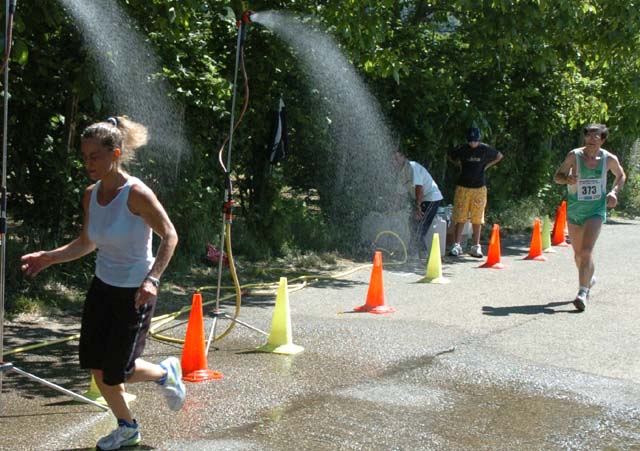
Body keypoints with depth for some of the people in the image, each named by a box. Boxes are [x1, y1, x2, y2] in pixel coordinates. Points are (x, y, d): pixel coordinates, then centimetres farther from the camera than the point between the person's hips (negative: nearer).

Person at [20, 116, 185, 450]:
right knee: (95, 366, 8)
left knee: (117, 373, -2)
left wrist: (152, 279, -28)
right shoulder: (91, 195, -1)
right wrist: (48, 257, -4)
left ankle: (166, 373, 30)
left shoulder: (136, 194, -21)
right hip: (102, 287, 7)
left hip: (135, 293, -6)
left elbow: (170, 236, -16)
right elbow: (86, 244, 11)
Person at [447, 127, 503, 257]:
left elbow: (499, 156, 16)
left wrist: (486, 166, 7)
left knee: (477, 219, 3)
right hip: (463, 187, 0)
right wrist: (460, 165, 7)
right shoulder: (462, 149, 0)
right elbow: (450, 156, 20)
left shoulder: (485, 149, -1)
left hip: (479, 188, 0)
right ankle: (456, 246, 0)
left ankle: (476, 247, 9)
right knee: (460, 218, -3)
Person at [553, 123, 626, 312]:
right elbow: (557, 176, -1)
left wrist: (614, 192, -2)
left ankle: (582, 292, -21)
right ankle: (589, 279, 42)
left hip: (596, 210, -2)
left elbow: (621, 176, 16)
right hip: (574, 210, 2)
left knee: (586, 250, -18)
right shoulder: (574, 156, -7)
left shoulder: (609, 159, -3)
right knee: (578, 252, 14)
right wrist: (567, 179, -24)